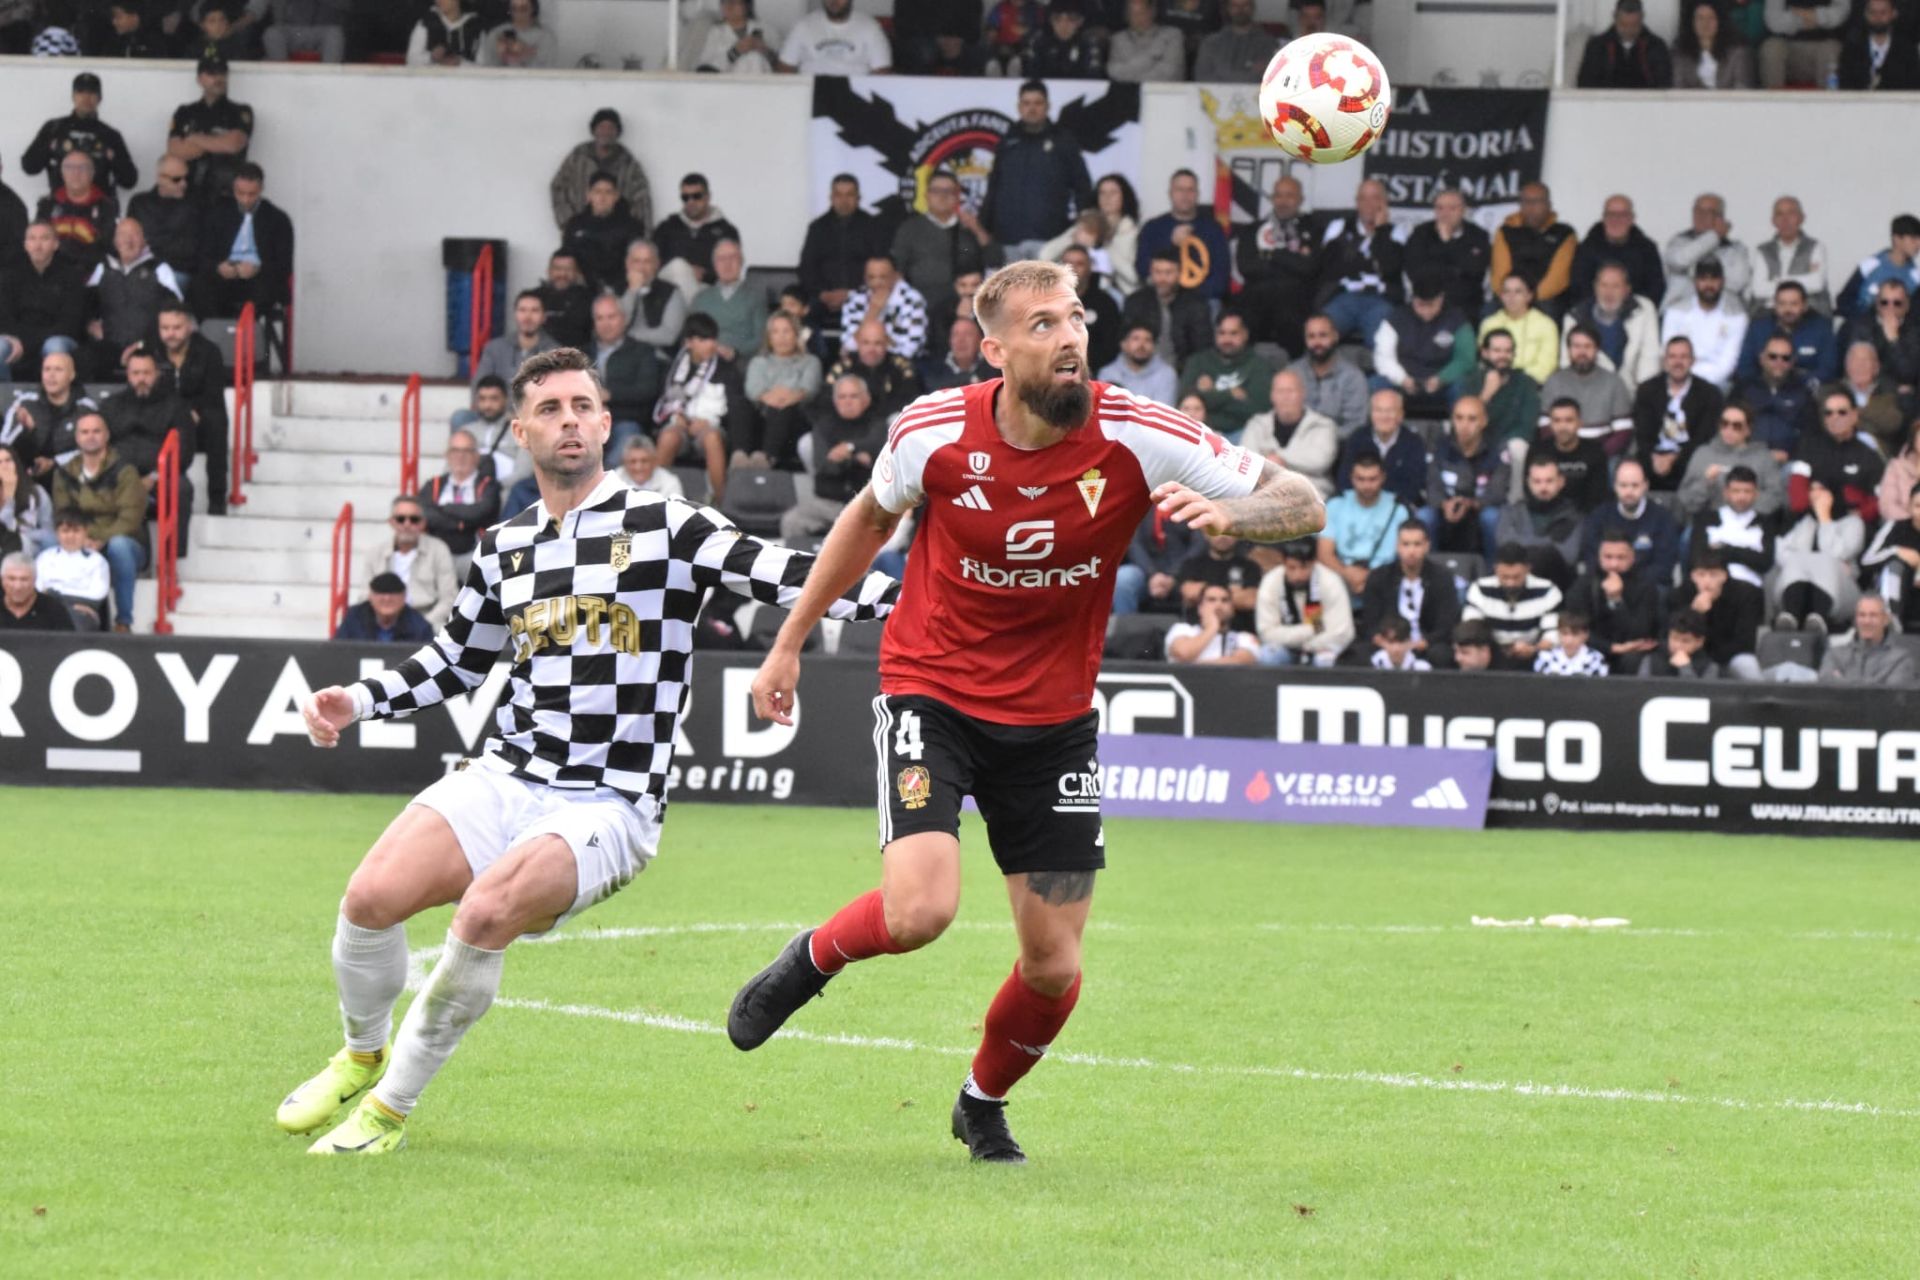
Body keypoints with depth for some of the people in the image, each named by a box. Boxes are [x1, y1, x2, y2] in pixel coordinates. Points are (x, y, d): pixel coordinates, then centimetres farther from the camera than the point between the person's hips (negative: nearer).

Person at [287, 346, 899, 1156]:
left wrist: (897, 601, -27)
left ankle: (392, 1105, -10)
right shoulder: (504, 549, 13)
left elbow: (778, 575, -13)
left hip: (609, 807, -4)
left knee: (488, 910, -30)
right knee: (372, 896, -18)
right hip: (506, 779, 5)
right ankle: (363, 1054, 14)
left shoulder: (663, 526, -3)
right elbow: (456, 662, 28)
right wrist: (356, 703, 15)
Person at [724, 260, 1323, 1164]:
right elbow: (870, 519, 9)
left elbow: (1300, 504, -14)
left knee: (1054, 965, 1)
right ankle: (811, 960, 11)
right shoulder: (934, 432, -14)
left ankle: (984, 1103, 33)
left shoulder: (1136, 438, -16)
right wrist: (790, 641, 14)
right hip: (931, 691, -2)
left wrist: (1228, 514, -36)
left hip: (1052, 715, 2)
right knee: (919, 909, -24)